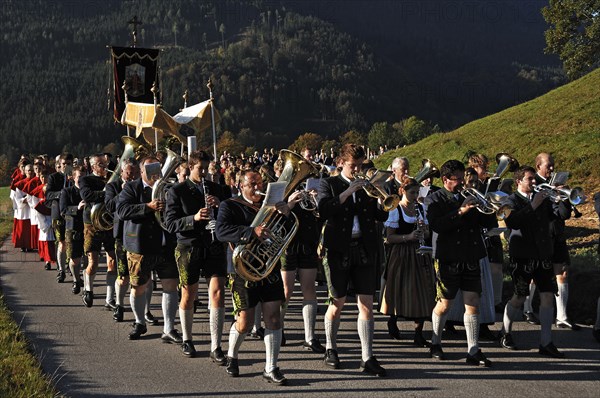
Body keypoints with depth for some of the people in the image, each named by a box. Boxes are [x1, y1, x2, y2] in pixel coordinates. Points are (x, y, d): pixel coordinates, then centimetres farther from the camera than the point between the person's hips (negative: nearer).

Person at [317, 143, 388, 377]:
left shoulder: (367, 186, 14)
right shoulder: (329, 184, 6)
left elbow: (381, 216, 7)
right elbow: (323, 210, -13)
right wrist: (347, 192, -17)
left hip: (365, 250, 3)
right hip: (339, 250, -2)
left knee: (366, 304, -2)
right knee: (337, 303, 6)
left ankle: (367, 358, 0)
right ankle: (330, 351, 24)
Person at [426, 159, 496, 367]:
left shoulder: (468, 197, 14)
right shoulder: (435, 199, 1)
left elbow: (487, 223, 9)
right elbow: (436, 225, -17)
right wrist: (460, 212, -23)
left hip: (471, 258, 4)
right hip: (448, 258, -4)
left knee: (473, 303, -2)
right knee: (445, 304, 5)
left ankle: (473, 352, -1)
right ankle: (435, 344, 25)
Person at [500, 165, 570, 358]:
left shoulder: (542, 198, 13)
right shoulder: (512, 201, -3)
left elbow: (562, 214, 5)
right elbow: (512, 222, -22)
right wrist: (533, 206, -24)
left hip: (543, 255, 5)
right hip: (522, 255, -5)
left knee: (547, 296, -1)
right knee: (519, 298, 3)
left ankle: (546, 343, 2)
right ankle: (506, 334, 24)